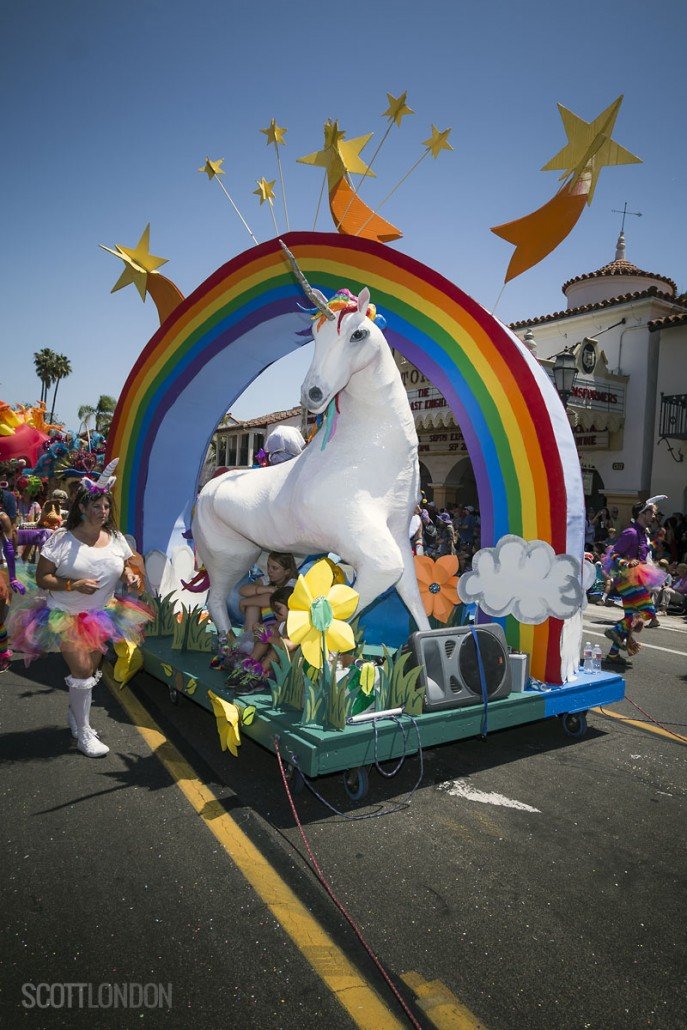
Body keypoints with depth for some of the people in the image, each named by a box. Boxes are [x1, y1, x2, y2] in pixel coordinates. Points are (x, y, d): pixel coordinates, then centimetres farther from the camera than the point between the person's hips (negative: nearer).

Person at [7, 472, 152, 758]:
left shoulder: (116, 538, 0)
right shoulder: (62, 539, -14)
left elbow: (123, 566, 14)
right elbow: (42, 578, -12)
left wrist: (129, 576, -10)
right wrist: (73, 585, -27)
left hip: (102, 616, 5)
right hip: (65, 616, -5)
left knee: (90, 671, 14)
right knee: (82, 670, -11)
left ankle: (75, 714, 41)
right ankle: (83, 734, 5)